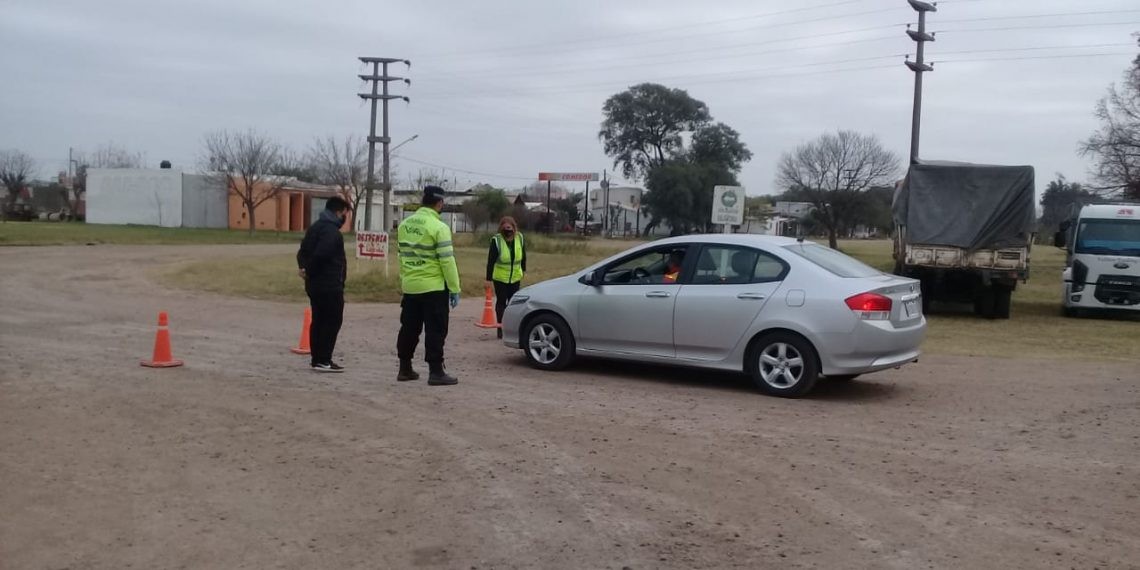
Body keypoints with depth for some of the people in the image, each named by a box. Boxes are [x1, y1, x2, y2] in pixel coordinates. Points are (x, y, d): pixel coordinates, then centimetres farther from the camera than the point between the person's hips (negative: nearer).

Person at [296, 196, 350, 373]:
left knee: (318, 320, 13)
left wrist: (304, 267, 0)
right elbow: (320, 255, -28)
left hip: (314, 285, 10)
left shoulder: (316, 227, 16)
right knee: (332, 321, -4)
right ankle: (323, 360, -4)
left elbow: (302, 251, 15)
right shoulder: (332, 231, -17)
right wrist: (309, 271, -13)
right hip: (329, 286, -10)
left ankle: (316, 359, 18)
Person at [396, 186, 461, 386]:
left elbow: (402, 256, 13)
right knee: (435, 330, -2)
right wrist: (454, 289, -12)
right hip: (434, 288, -7)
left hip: (409, 287, 7)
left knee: (409, 329, 13)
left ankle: (405, 369, 19)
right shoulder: (439, 227, -14)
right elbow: (447, 260, -16)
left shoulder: (404, 225, 8)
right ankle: (436, 372, -2)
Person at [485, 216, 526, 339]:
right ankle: (500, 328, 9)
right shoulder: (496, 241, -16)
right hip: (500, 277, -3)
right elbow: (490, 261, -16)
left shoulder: (520, 238, -6)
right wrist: (489, 279, -17)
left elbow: (523, 256, 9)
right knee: (501, 302, 3)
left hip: (515, 278, 3)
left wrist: (523, 269, 16)